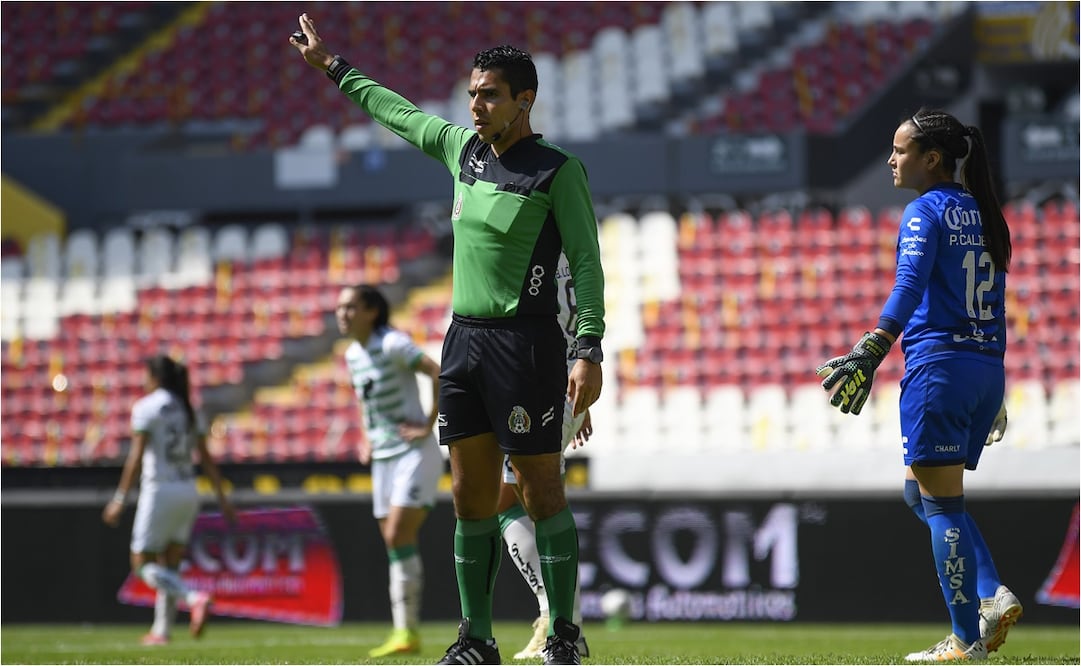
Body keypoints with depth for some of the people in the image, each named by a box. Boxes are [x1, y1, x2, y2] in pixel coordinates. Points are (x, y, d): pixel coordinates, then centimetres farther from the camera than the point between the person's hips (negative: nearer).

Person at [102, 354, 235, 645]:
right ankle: (161, 630, 13)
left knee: (143, 565, -2)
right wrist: (222, 498, 15)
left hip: (160, 490, -7)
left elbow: (136, 457, -14)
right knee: (169, 566, 15)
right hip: (188, 492, 7)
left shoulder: (146, 407, -7)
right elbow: (206, 458, 12)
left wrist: (120, 498, -14)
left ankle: (195, 599, -24)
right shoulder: (188, 410, 12)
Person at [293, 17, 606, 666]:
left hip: (525, 342, -7)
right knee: (471, 496, 6)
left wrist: (590, 351, -17)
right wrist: (332, 66, 38)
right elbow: (397, 110, 29)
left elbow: (587, 262, -9)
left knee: (542, 493, -5)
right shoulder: (462, 148, 13)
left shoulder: (558, 170, -6)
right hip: (464, 338, 7)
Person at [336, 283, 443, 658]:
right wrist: (368, 438, 15)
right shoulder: (353, 354, 10)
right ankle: (405, 635, 4)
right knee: (395, 544, 4)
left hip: (415, 454, -8)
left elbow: (439, 374, -22)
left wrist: (428, 426, -20)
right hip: (383, 458, 8)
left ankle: (407, 631, -13)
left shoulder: (392, 344, -14)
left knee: (398, 537, -16)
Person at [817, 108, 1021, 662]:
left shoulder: (926, 211, -7)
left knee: (940, 502, -3)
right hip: (988, 367, 8)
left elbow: (909, 287, -22)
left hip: (939, 363, -8)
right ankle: (993, 595, 2)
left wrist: (870, 352, -31)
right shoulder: (984, 216, 16)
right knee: (922, 491, 18)